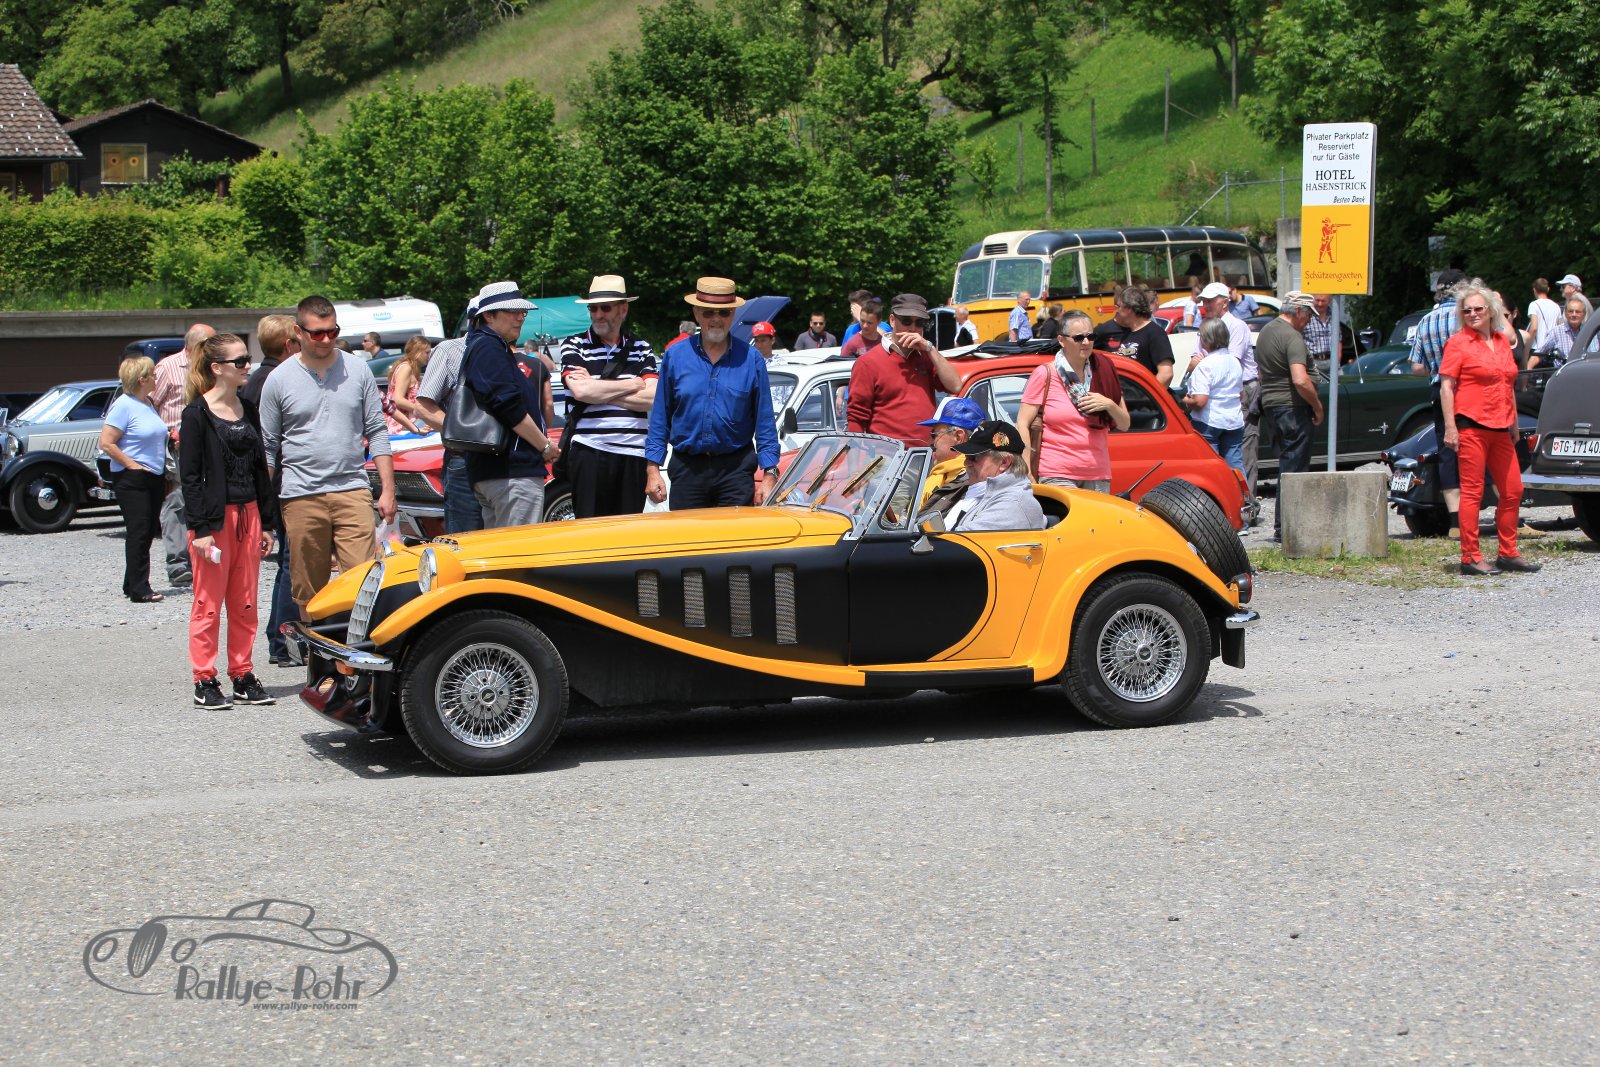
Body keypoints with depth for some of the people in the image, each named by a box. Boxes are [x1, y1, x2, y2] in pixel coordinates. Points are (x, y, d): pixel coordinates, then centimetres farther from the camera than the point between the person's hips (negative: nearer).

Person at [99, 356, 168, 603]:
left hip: (154, 478, 8)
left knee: (148, 532, 11)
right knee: (139, 533, -8)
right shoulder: (124, 405, -13)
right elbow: (106, 443, -17)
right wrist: (132, 464, -18)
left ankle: (132, 585, 20)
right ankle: (139, 590, -7)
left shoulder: (148, 403, 13)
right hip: (132, 480, -8)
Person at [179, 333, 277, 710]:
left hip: (248, 514, 6)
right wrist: (200, 529, -16)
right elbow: (190, 475, -10)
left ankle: (243, 677, 15)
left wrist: (267, 522, 12)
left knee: (245, 603, 8)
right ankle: (205, 682, 6)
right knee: (209, 603, -1)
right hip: (213, 518, -6)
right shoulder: (197, 414, -8)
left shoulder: (248, 410, 11)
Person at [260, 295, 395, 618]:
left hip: (352, 492, 0)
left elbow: (377, 432, 10)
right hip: (301, 497, 0)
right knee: (308, 592, 4)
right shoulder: (279, 380, 4)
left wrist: (388, 490, 4)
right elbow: (267, 447, 8)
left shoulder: (357, 370, 7)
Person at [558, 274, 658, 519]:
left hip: (633, 455, 2)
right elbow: (580, 391, -11)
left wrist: (596, 389, -6)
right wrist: (633, 384, -2)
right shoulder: (574, 346, 7)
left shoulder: (641, 349, 13)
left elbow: (652, 398, -2)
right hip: (589, 452, -2)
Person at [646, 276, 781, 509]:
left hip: (736, 470, -1)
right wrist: (653, 469, 0)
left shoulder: (751, 359, 3)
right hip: (687, 470, 1)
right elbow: (660, 418, 7)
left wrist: (769, 475, -3)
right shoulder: (675, 356, 5)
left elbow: (765, 423, 3)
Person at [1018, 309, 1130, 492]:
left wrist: (1109, 404, -6)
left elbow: (1124, 425, 15)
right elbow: (1022, 424, -4)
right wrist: (1028, 475, -11)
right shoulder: (1044, 375, 0)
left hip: (1098, 475, 4)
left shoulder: (1103, 373, 12)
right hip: (1056, 475, -4)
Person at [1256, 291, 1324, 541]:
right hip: (1292, 407, -9)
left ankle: (1282, 525, 17)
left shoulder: (1267, 330, 14)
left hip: (1270, 405, 9)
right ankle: (1285, 528, -5)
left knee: (1287, 465, 15)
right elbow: (1300, 381, -28)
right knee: (1294, 467, -5)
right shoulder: (1292, 337, -17)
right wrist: (1318, 406, -15)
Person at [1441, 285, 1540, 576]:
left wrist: (1514, 424, 21)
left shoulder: (1502, 341, 16)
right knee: (1473, 492, -6)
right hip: (1471, 425, -7)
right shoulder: (1458, 343, -3)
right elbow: (1446, 386, -7)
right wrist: (1450, 427, -14)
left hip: (1500, 428, 7)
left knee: (1513, 491, 8)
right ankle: (1470, 558, -2)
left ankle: (1508, 554, 19)